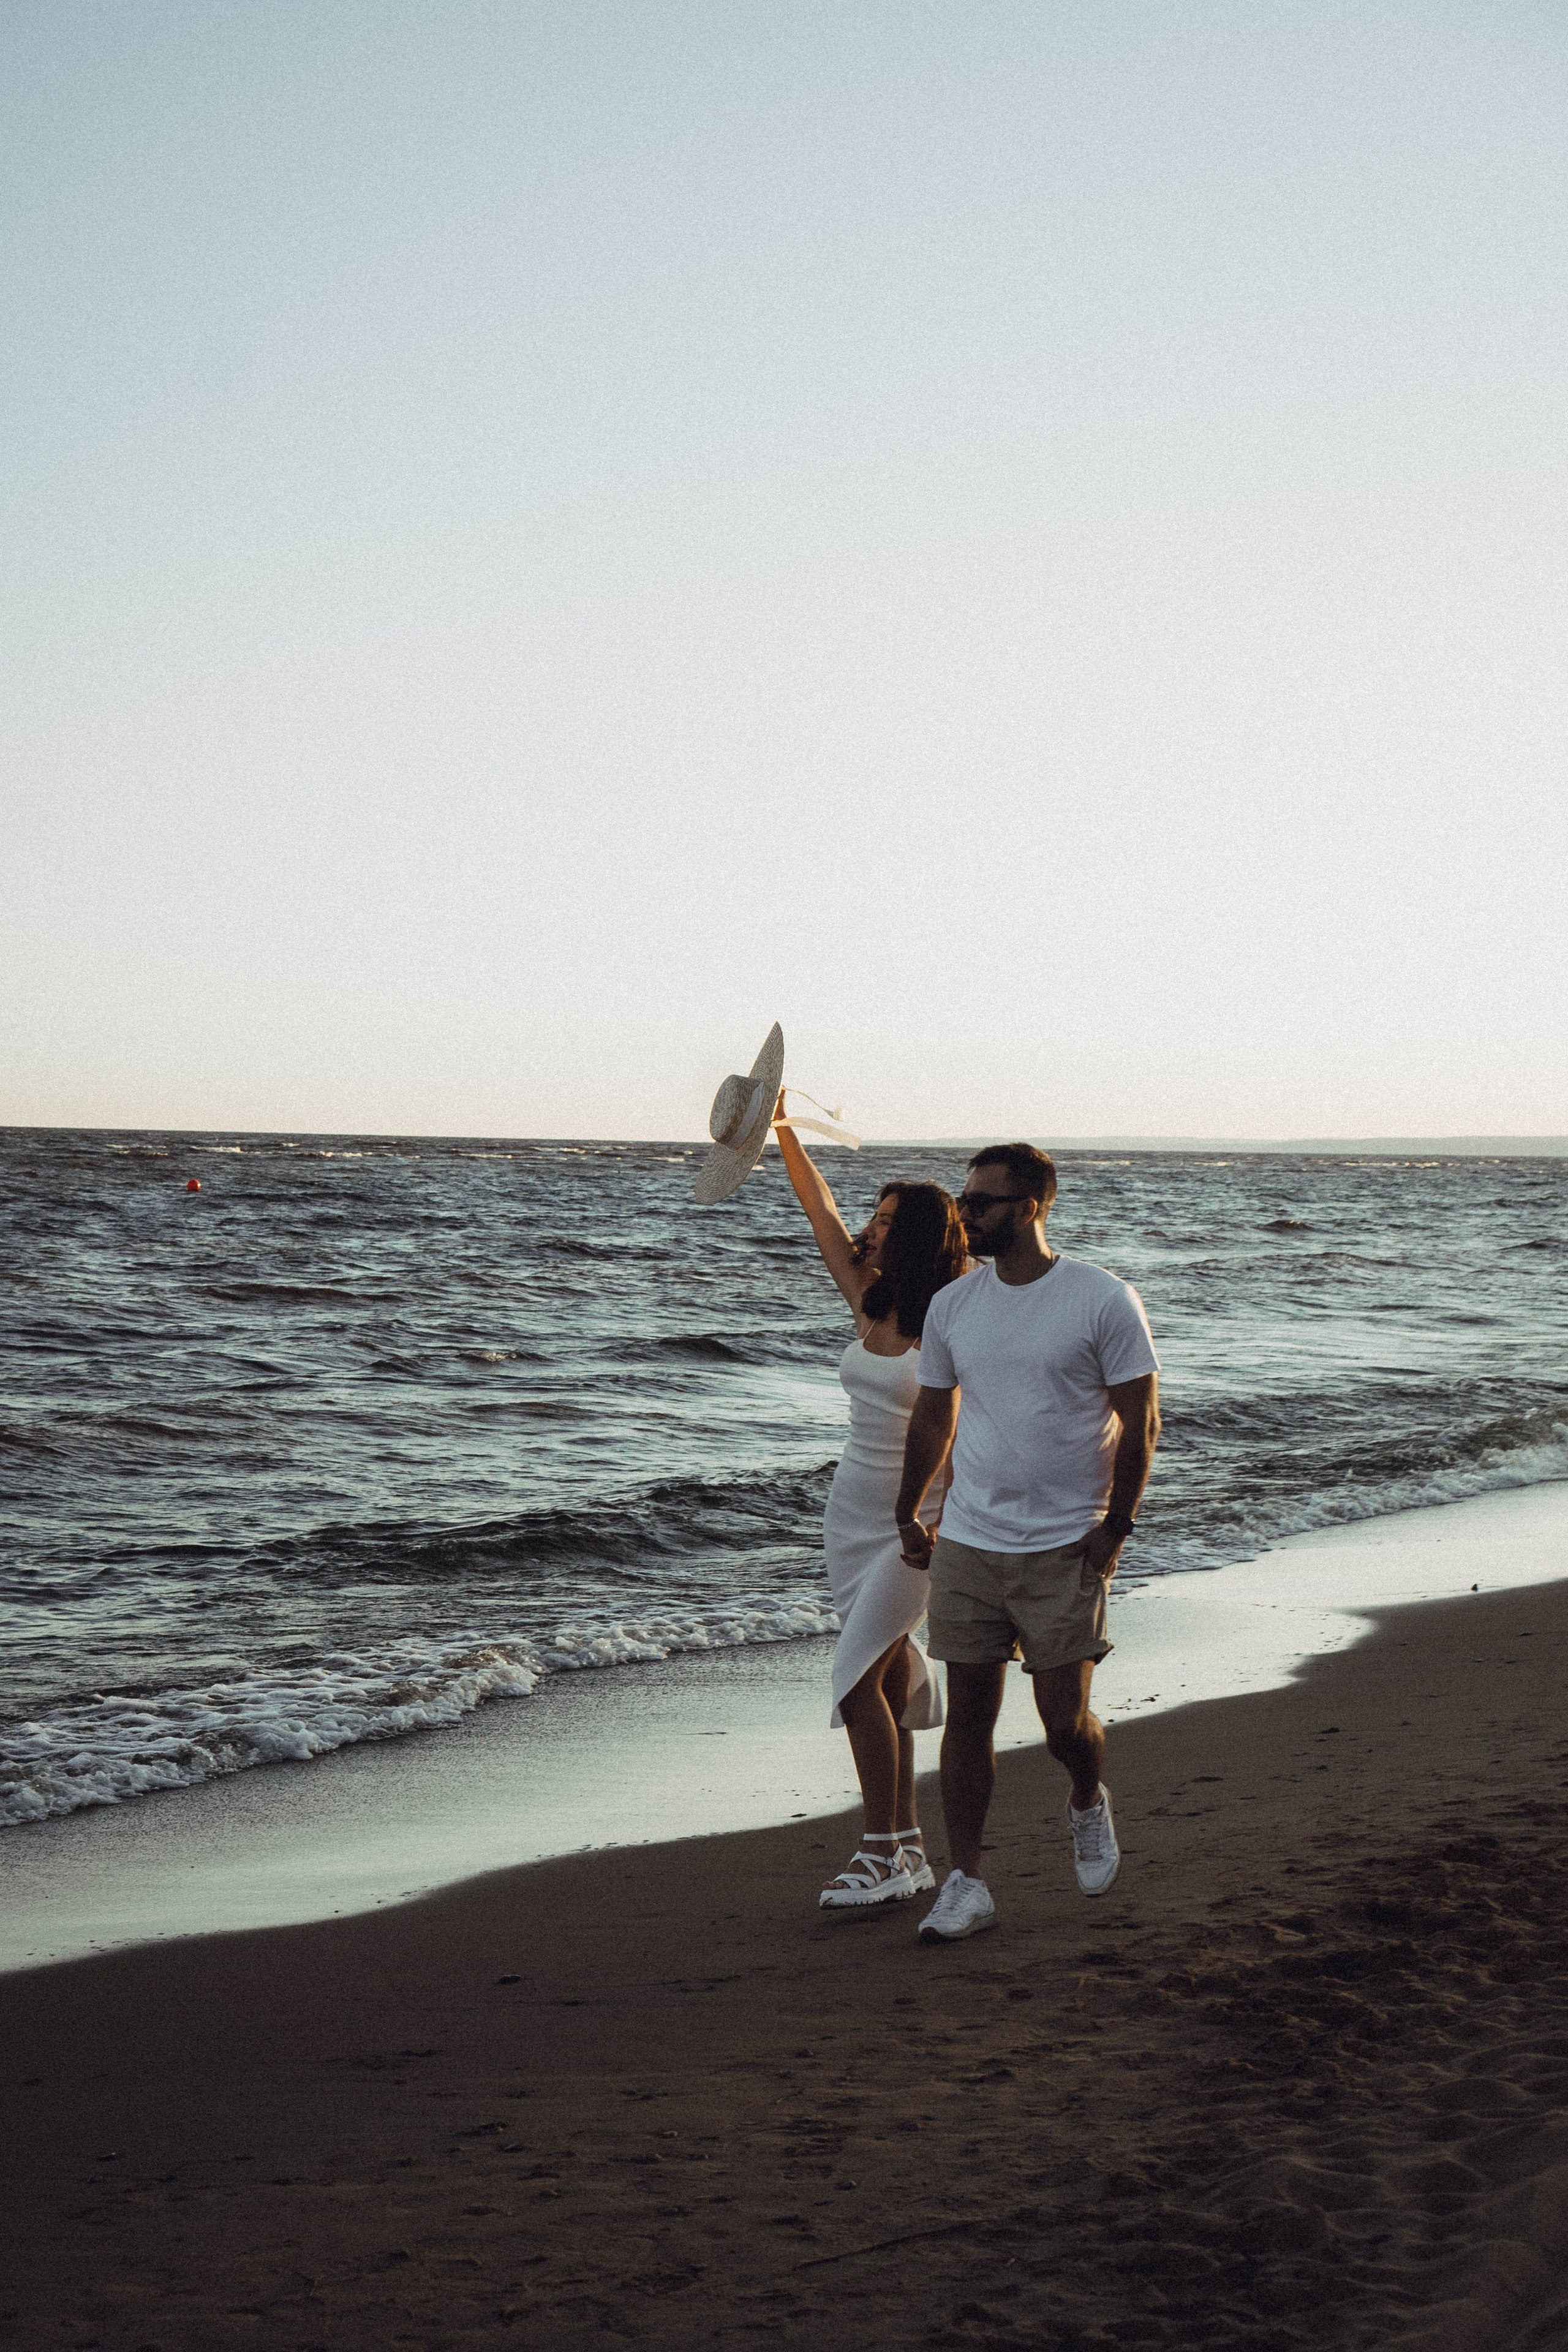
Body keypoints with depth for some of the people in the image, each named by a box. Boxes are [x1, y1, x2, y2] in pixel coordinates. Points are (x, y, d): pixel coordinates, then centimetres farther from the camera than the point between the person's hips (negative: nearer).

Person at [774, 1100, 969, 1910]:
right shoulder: (868, 1302, 6)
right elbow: (821, 1210, 8)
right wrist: (783, 1133, 3)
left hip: (915, 1519, -7)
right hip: (853, 1508, 7)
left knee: (859, 1678, -12)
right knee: (885, 1677, 9)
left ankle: (882, 1854, -7)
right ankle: (907, 1849, 15)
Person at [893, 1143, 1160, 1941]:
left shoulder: (1104, 1300, -8)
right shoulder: (951, 1305, 5)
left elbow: (1139, 1421, -4)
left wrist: (1115, 1528, -8)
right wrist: (907, 1518, 17)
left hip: (1064, 1549, -4)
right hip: (966, 1545, 4)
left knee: (1065, 1722, -1)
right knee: (968, 1717, 3)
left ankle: (1088, 1803, 33)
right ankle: (965, 1884, 10)